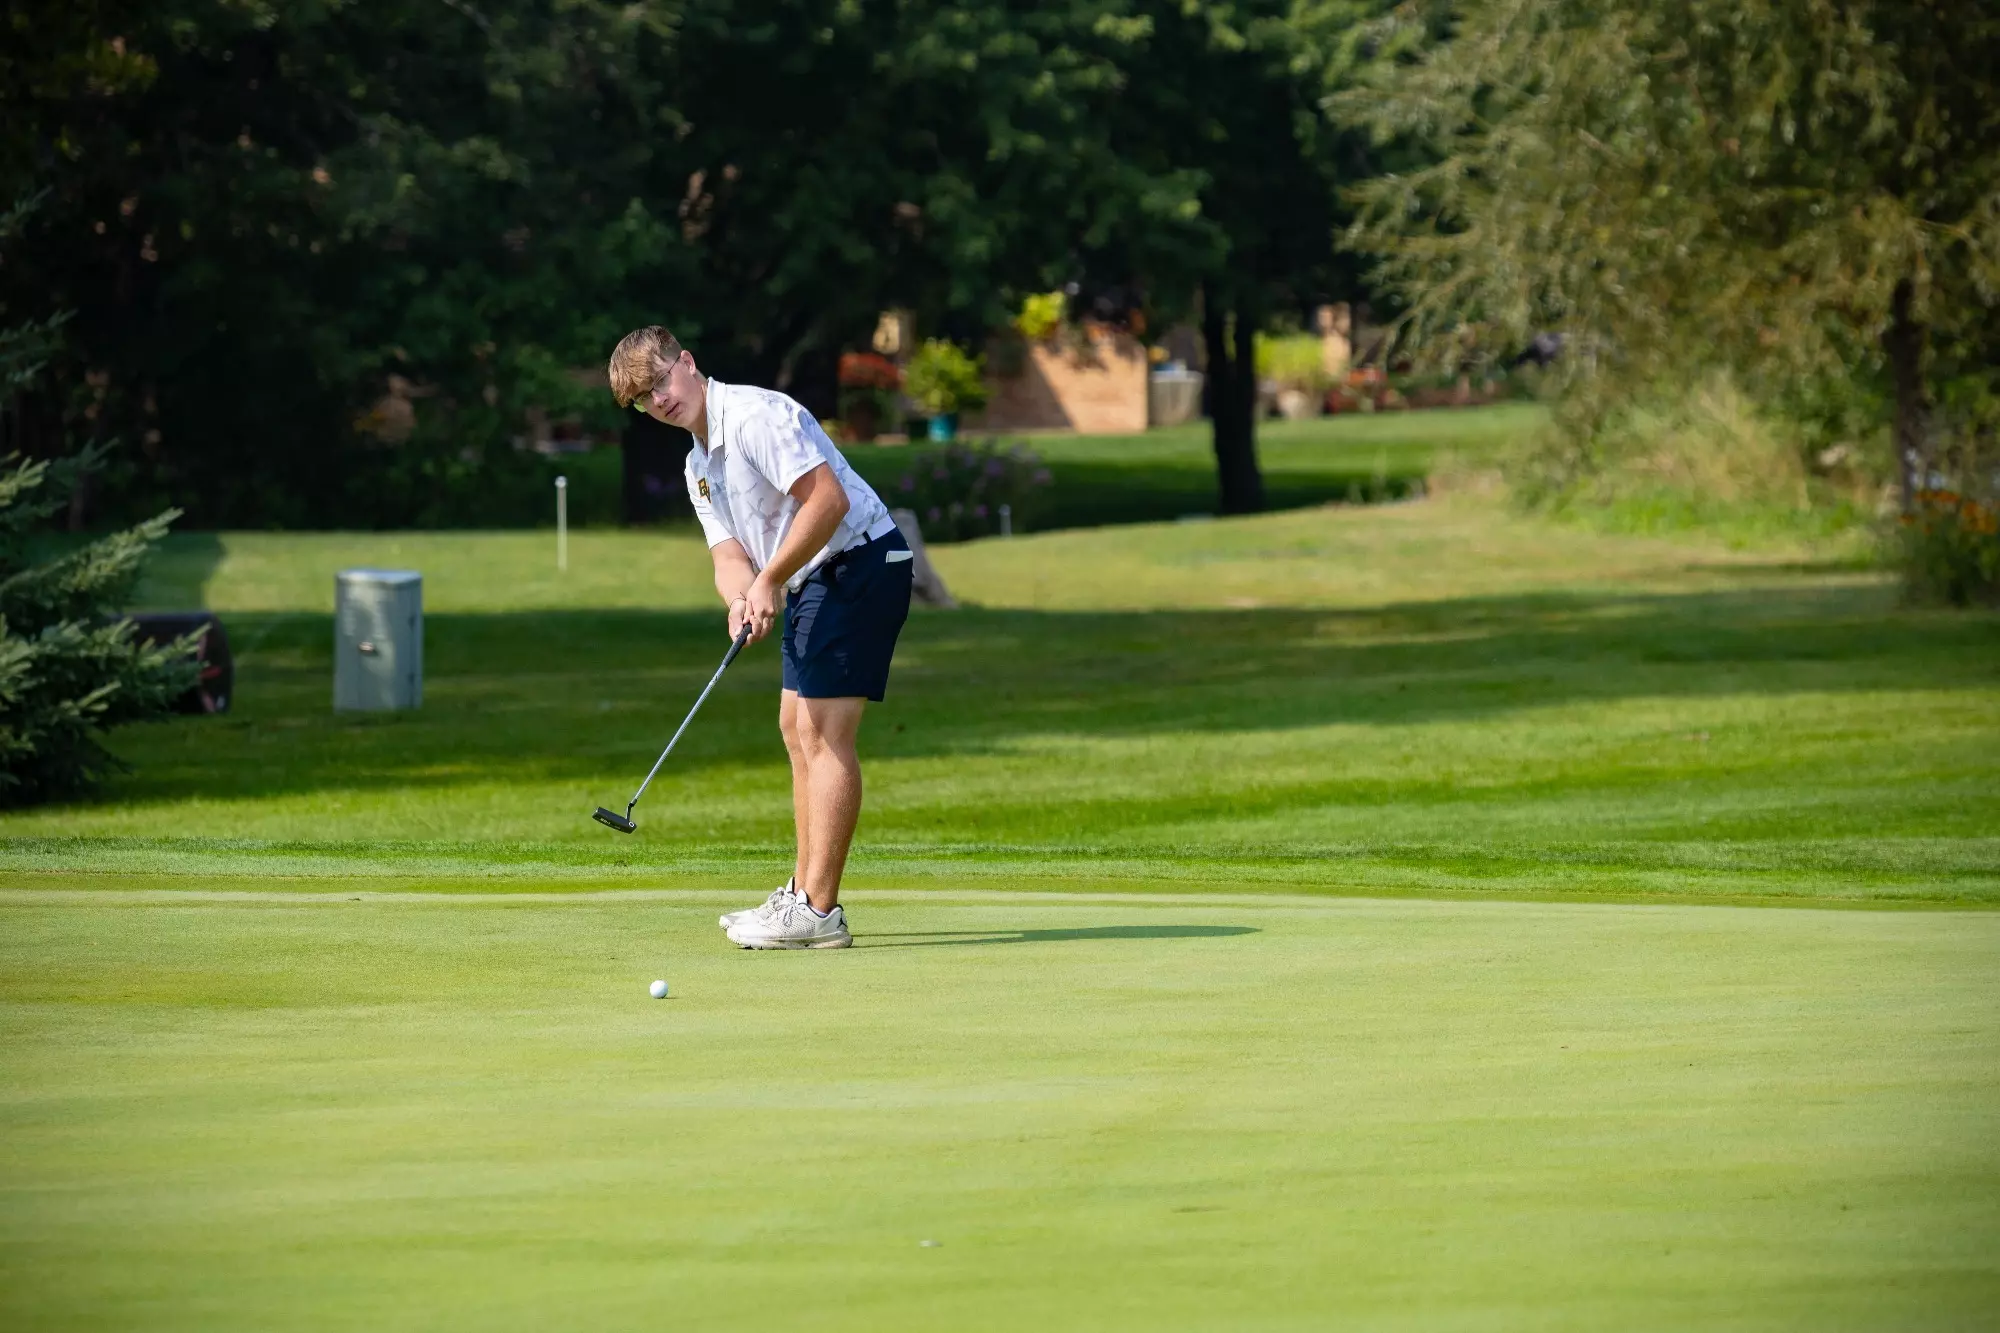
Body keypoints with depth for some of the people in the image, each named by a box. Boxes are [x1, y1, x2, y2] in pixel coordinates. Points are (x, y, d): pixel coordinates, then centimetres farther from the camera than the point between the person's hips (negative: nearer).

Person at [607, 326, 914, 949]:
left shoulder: (754, 415, -16)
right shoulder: (699, 465, 15)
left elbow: (828, 498, -25)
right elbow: (729, 554, 8)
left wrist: (769, 580, -20)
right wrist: (743, 601, -16)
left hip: (859, 563, -11)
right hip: (815, 582, 11)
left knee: (824, 734, -13)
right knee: (797, 728, 15)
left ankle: (818, 912, -15)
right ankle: (804, 892, 22)